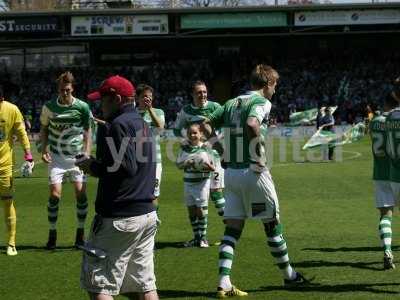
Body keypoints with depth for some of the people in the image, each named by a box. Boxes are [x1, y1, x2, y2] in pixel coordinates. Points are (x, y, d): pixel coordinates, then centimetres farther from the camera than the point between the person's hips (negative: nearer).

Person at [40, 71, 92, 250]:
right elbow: (44, 129, 11)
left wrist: (87, 153, -3)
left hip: (77, 155, 0)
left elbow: (87, 131, 6)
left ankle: (80, 234, 9)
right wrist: (44, 150, -2)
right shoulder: (49, 107, -1)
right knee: (55, 194, -8)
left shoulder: (82, 107, -4)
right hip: (56, 156, 0)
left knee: (81, 193, -5)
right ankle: (52, 234, 5)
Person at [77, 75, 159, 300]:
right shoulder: (143, 124, 17)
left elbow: (125, 167, -22)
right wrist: (97, 164, 14)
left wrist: (93, 167, -8)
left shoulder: (117, 125, -12)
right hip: (148, 214, 9)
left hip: (120, 218, -9)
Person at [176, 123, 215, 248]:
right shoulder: (184, 148, 5)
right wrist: (186, 164, -14)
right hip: (188, 182, 4)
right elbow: (178, 164, 6)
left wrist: (208, 166, -25)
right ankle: (196, 237, 17)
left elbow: (212, 167, -2)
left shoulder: (205, 147, -4)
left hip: (202, 182, -4)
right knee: (191, 210, 7)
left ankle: (203, 237, 7)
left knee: (201, 210, -4)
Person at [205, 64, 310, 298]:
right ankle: (289, 275, 23)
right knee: (273, 224, 9)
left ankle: (224, 283, -5)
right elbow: (252, 125, -29)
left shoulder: (231, 103, 13)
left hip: (231, 172, 6)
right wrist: (259, 156, -20)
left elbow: (207, 126, 11)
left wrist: (222, 152, 13)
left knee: (233, 228, 5)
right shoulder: (262, 102, -9)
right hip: (253, 172, -6)